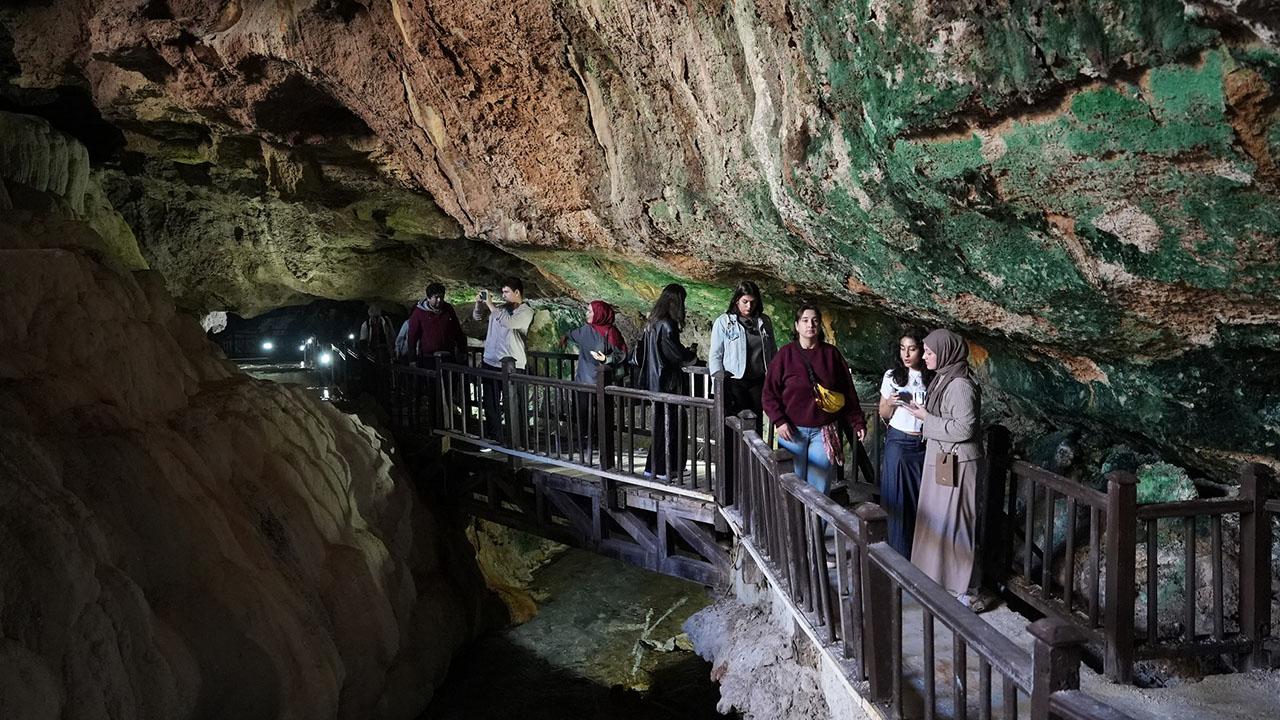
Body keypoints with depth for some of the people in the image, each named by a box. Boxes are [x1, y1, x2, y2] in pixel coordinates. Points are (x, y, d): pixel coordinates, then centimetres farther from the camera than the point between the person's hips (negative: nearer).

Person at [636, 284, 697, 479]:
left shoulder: (652, 322, 9)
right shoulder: (667, 325, -19)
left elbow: (640, 351, 16)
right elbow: (677, 356, -19)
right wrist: (692, 353, 2)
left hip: (654, 381, 9)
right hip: (667, 382, -9)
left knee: (661, 424, 16)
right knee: (670, 425, 0)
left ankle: (653, 467, 22)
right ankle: (664, 469, 5)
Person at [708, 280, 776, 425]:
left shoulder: (764, 322, 10)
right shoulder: (723, 322, -1)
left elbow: (773, 352, 17)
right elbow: (715, 356, -1)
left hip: (758, 382, 3)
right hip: (734, 382, -3)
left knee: (756, 423, 4)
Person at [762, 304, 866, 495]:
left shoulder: (831, 354, 3)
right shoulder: (786, 354, -2)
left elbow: (848, 392, 5)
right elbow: (769, 393, -2)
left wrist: (857, 422, 1)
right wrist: (779, 421, -12)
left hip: (824, 432, 1)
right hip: (792, 430, -1)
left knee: (819, 486, 6)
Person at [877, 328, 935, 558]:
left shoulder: (933, 378, 0)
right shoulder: (892, 376, 0)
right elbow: (883, 415, 8)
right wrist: (891, 403, -13)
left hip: (924, 445, 0)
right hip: (898, 442, 0)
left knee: (923, 498, 1)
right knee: (898, 499, 2)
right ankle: (900, 554, 14)